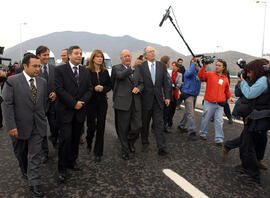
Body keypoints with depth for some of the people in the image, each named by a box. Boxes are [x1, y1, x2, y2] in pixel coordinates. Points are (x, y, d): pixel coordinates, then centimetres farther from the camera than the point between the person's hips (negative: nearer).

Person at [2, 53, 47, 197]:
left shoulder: (42, 82, 3)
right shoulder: (12, 81, -10)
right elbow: (7, 104, -13)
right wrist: (11, 126, -17)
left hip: (37, 126, 2)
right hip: (20, 126, -2)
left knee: (35, 155, 4)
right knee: (20, 153, 20)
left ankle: (34, 183, 14)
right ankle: (24, 170, 48)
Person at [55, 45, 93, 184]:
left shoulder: (85, 72, 12)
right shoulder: (60, 70, -2)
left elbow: (89, 89, 7)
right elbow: (59, 89, -11)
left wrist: (82, 102, -9)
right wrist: (74, 103, -14)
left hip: (80, 111, 4)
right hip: (65, 111, -4)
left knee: (76, 139, 12)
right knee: (65, 139, -4)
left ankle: (72, 162, 29)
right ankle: (62, 168, 11)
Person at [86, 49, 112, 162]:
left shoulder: (105, 72, 7)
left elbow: (110, 85, 10)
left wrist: (103, 88, -9)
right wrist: (94, 88, -19)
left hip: (102, 102, 3)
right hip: (91, 102, -3)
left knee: (101, 127, 4)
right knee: (91, 126, 1)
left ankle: (98, 152, 17)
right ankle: (89, 144, 36)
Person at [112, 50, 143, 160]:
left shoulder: (136, 69, 16)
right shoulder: (116, 68, 1)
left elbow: (141, 83, 17)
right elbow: (120, 75, -21)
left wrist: (138, 88, -3)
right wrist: (131, 68, -13)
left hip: (136, 103, 4)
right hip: (123, 103, -4)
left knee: (137, 126, 3)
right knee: (123, 129, 6)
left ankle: (131, 142, 34)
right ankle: (125, 150, 25)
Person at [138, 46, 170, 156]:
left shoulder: (162, 65, 6)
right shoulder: (141, 66, -3)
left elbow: (165, 82, 6)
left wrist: (167, 96, 1)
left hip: (158, 99, 2)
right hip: (146, 100, -1)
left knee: (159, 124, 0)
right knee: (145, 124, 12)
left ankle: (162, 147, 2)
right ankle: (145, 144, 29)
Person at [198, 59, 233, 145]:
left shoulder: (225, 78, 9)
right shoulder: (210, 74, 0)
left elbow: (227, 90, 20)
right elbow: (200, 75, -16)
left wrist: (229, 97, 9)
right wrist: (204, 66, -22)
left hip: (220, 104, 3)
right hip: (209, 103, -2)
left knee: (219, 121, 2)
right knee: (206, 119, 9)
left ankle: (219, 139, 8)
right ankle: (202, 133, 29)